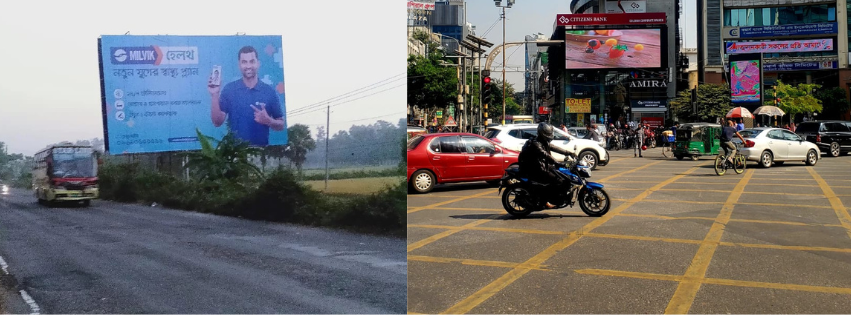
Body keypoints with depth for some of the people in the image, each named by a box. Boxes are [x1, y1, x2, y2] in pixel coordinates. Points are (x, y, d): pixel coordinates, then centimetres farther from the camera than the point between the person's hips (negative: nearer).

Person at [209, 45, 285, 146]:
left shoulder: (270, 91, 1)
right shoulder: (228, 89, 2)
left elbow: (281, 125, 6)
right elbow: (217, 122, -4)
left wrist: (268, 121, -13)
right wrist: (215, 95, -13)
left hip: (261, 148, 0)